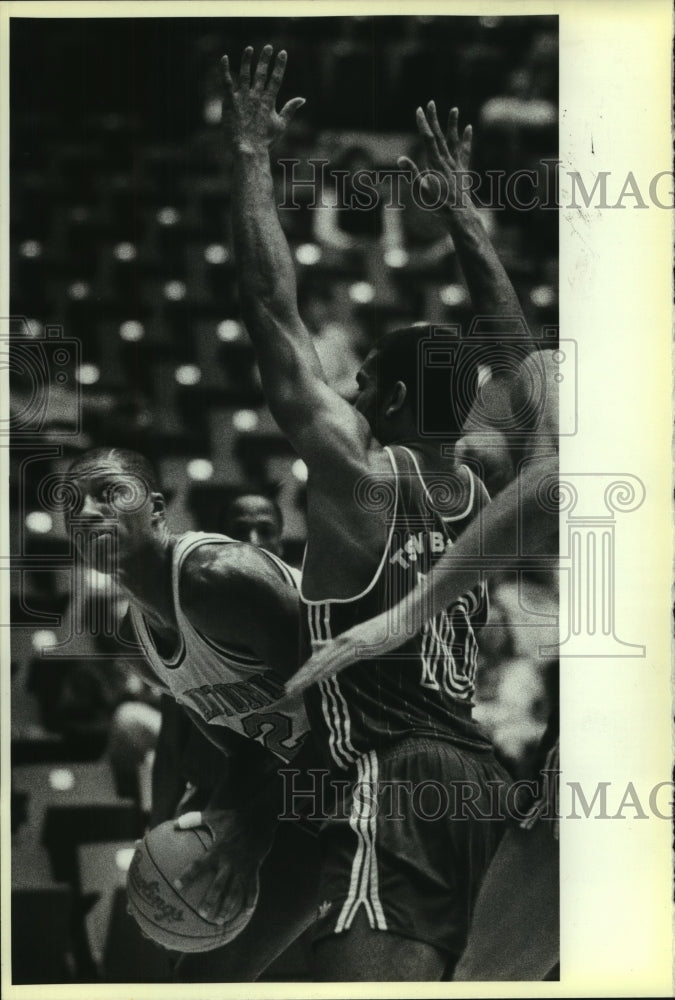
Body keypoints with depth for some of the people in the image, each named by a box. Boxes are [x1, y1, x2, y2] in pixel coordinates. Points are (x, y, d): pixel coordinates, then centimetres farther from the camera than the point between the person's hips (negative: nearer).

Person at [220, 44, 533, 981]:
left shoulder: (358, 470, -3)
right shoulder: (491, 493, 14)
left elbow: (274, 312, -2)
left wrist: (251, 154, 6)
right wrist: (460, 207, 35)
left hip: (392, 787, -8)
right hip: (485, 784, 8)